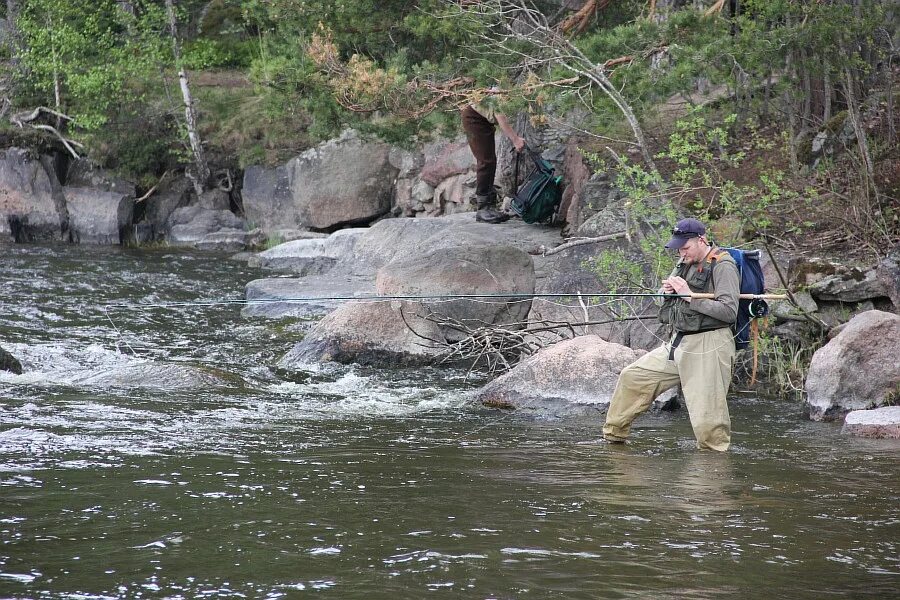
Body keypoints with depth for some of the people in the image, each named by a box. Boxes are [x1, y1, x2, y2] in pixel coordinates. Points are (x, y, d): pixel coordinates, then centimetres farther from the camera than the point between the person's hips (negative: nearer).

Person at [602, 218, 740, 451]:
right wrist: (667, 289, 1)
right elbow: (663, 300, 25)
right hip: (677, 344, 9)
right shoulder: (685, 263, 14)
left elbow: (729, 311, -20)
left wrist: (691, 296, -18)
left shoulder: (723, 266, -11)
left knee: (706, 419, -10)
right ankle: (613, 437, 21)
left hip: (707, 347, -8)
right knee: (631, 378, 10)